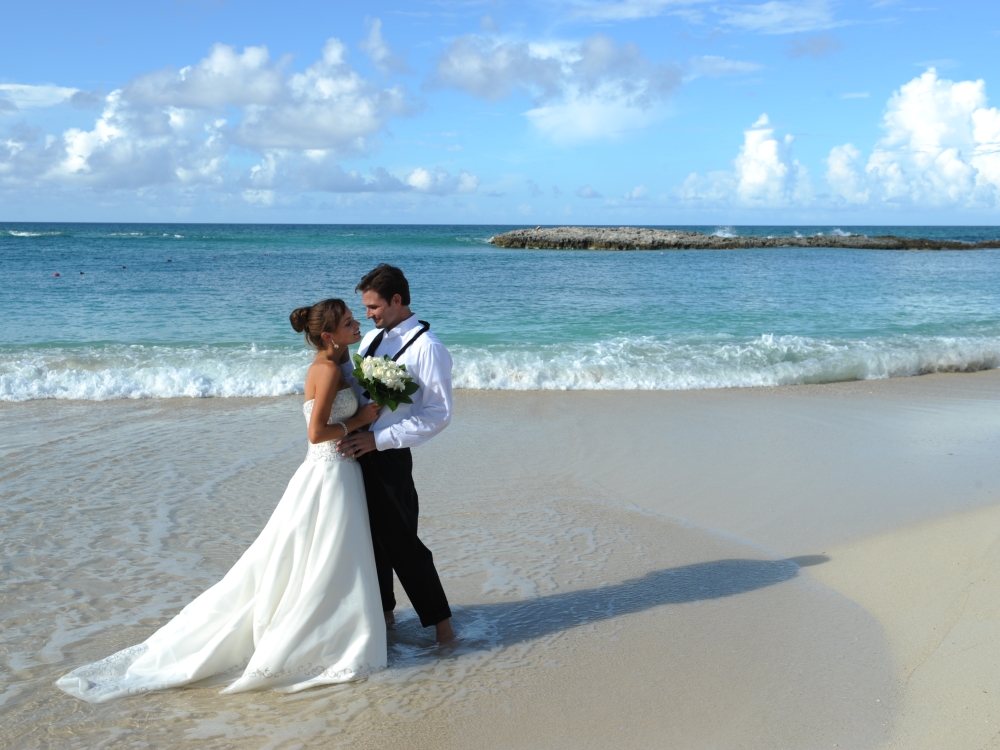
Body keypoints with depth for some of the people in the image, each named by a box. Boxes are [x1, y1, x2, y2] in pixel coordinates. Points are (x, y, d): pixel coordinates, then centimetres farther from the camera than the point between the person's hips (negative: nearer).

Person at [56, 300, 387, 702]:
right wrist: (359, 420, -15)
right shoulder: (329, 369, -20)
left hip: (335, 472, 9)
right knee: (325, 568, 1)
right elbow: (317, 432, -24)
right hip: (330, 476, -9)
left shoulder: (329, 364, 10)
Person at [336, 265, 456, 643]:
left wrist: (377, 439, -20)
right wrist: (346, 430, 1)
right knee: (369, 535, 19)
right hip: (358, 452, 8)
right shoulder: (372, 338, 10)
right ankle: (381, 610, 37)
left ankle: (439, 619, 14)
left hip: (388, 457, -8)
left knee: (400, 541, -1)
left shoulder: (427, 348, -14)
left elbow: (438, 413, -18)